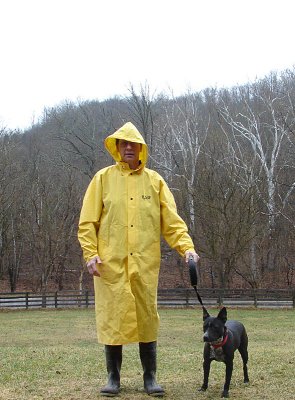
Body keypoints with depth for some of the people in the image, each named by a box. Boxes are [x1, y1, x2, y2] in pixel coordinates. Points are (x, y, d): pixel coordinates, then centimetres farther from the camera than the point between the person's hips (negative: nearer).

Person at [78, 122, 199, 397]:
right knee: (112, 317, 1)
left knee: (147, 317, 3)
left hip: (145, 263, 1)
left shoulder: (154, 180, 10)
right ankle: (113, 377, 13)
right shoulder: (103, 178, 7)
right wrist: (90, 253, -8)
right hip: (111, 262, -1)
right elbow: (87, 222, 3)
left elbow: (171, 221, 6)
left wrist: (186, 247, -8)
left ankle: (150, 377, 13)